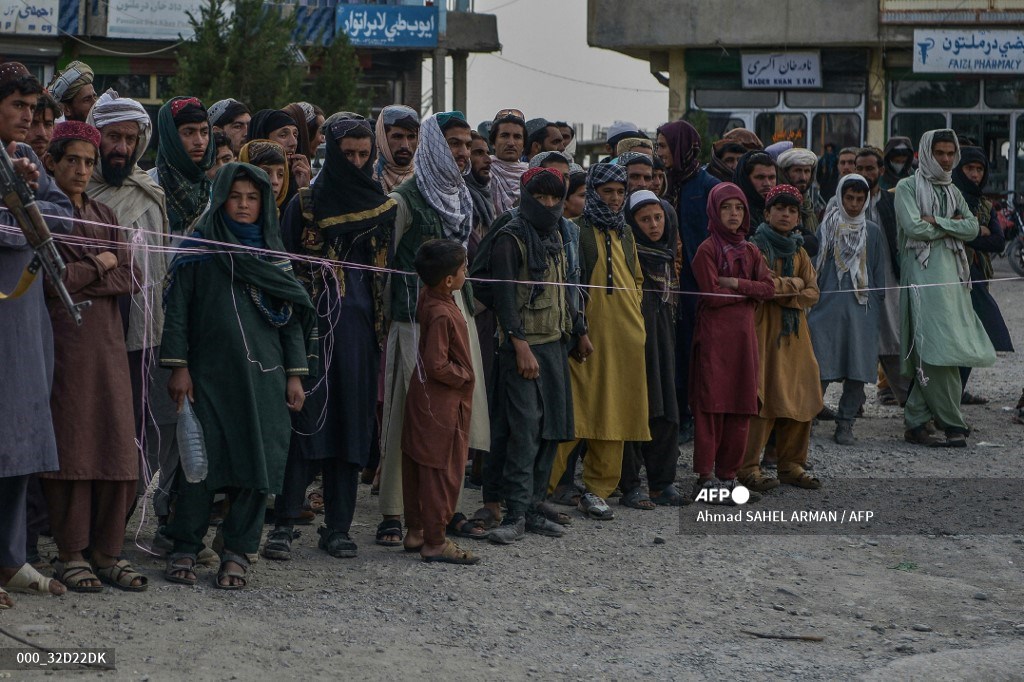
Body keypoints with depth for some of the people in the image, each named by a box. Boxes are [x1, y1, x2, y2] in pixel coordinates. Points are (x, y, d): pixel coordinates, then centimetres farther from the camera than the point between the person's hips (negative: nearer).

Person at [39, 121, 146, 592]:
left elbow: (131, 279, 8)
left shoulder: (103, 216, 18)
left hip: (107, 342, 5)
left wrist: (81, 282, -7)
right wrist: (99, 265, -1)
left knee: (116, 445, 1)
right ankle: (70, 553, 2)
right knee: (71, 447, -5)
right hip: (62, 341, -5)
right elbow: (49, 279, -12)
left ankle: (107, 551, 8)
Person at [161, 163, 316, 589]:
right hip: (208, 374, -2)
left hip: (263, 378, 2)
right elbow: (177, 310, 0)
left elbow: (292, 316, 13)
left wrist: (295, 374, 7)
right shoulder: (198, 249, 4)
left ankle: (237, 552, 5)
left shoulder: (273, 253, 13)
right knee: (202, 460, -5)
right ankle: (185, 549, 6)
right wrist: (178, 367, -7)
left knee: (257, 464, -2)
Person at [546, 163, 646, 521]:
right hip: (588, 337, -7)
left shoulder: (625, 233, 17)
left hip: (625, 338, 7)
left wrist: (633, 313, 14)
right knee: (574, 412, -10)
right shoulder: (577, 230, -5)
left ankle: (598, 490, 13)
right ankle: (542, 487, -5)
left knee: (613, 416, 7)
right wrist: (579, 331, -16)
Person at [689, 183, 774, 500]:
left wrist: (736, 284, -10)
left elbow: (769, 288, 2)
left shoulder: (750, 250, 14)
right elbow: (712, 295, -13)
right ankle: (705, 477, -3)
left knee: (741, 407, 4)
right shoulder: (707, 249, -3)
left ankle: (728, 475, 11)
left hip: (744, 332, 6)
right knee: (711, 406, -6)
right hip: (714, 333, -6)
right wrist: (749, 290, -2)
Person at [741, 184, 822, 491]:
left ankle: (792, 464, 11)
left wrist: (781, 290, -9)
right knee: (763, 397, -11)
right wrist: (794, 284, -2)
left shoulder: (798, 251, 16)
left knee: (799, 397, 3)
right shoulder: (757, 246, -2)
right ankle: (749, 467, -8)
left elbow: (812, 294, 6)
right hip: (765, 330, -6)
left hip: (795, 332, 6)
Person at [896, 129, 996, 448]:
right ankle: (952, 424, -8)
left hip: (952, 275, 6)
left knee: (933, 355, 2)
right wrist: (953, 225, -2)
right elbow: (914, 228, -12)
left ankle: (915, 422, 5)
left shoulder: (952, 191, 20)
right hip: (923, 275, -6)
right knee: (938, 351, -11)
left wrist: (936, 222, -8)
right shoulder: (908, 187, 2)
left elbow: (973, 228, 5)